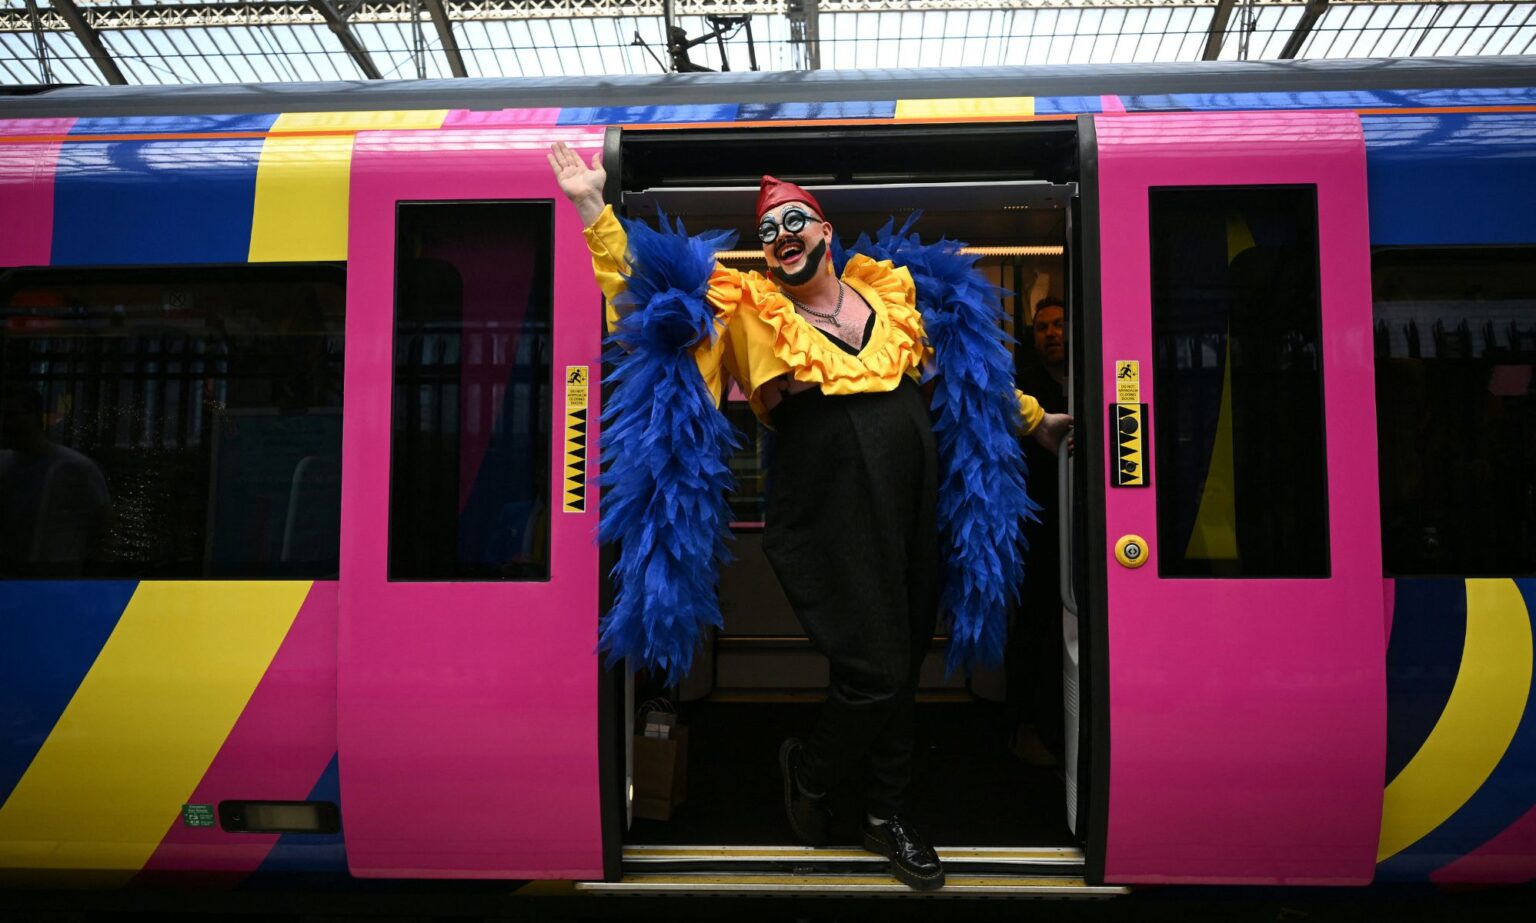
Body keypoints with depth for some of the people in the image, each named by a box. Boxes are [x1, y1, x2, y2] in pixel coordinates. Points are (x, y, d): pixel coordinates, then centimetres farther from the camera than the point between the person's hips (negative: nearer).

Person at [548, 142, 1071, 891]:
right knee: (874, 672, -6)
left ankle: (885, 814, 35)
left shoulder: (892, 296, 12)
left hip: (911, 515, 5)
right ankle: (808, 770, 27)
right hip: (832, 523, -4)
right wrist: (595, 207, -8)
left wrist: (1032, 418, 31)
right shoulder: (746, 314, 2)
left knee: (902, 667, 14)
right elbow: (645, 296, -1)